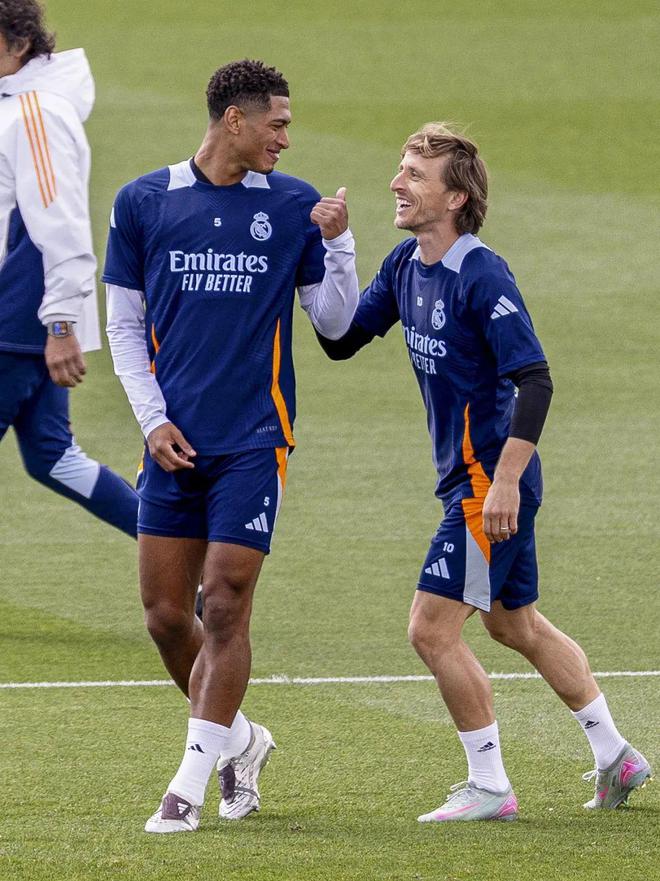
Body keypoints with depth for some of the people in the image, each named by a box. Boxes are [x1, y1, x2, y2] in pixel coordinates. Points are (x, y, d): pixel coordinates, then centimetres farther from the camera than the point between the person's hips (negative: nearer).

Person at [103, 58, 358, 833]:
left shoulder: (292, 206, 3)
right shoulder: (143, 203, 4)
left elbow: (333, 323, 6)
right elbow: (124, 326, 10)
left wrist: (336, 243, -9)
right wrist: (152, 418, -1)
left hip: (253, 442, -2)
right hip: (174, 443, 2)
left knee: (225, 608, -7)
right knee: (165, 612, 3)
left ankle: (192, 780, -2)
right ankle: (239, 738, 26)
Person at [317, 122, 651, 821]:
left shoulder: (482, 278, -20)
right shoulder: (407, 266, 6)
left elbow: (535, 382, -23)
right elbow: (341, 340, 9)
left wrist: (505, 481, -28)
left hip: (491, 480, -10)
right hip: (468, 476, 10)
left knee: (432, 629, -9)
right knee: (516, 624, 20)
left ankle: (490, 788, 0)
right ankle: (614, 757, 30)